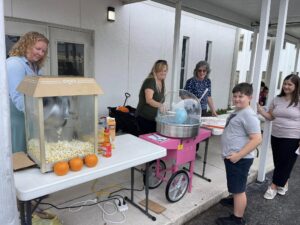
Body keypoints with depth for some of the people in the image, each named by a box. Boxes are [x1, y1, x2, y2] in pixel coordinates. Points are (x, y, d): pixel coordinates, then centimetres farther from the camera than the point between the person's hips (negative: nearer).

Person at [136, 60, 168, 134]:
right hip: (144, 118, -8)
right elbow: (149, 100, -29)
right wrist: (160, 105, -43)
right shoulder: (150, 81, -15)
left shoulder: (162, 83, 9)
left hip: (155, 118, 8)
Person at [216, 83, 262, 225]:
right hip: (232, 157, 10)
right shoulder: (238, 112, 11)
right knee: (235, 187, 28)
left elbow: (257, 139, -24)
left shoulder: (249, 115, -20)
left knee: (239, 189, 3)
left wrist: (239, 155, -25)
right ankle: (236, 200, 49)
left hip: (239, 159, -10)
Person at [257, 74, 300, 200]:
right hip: (276, 136, 5)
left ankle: (274, 187, 15)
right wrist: (261, 111, -11)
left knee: (284, 162, 4)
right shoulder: (277, 99, 5)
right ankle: (283, 184, 33)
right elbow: (270, 117, 9)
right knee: (278, 162, 13)